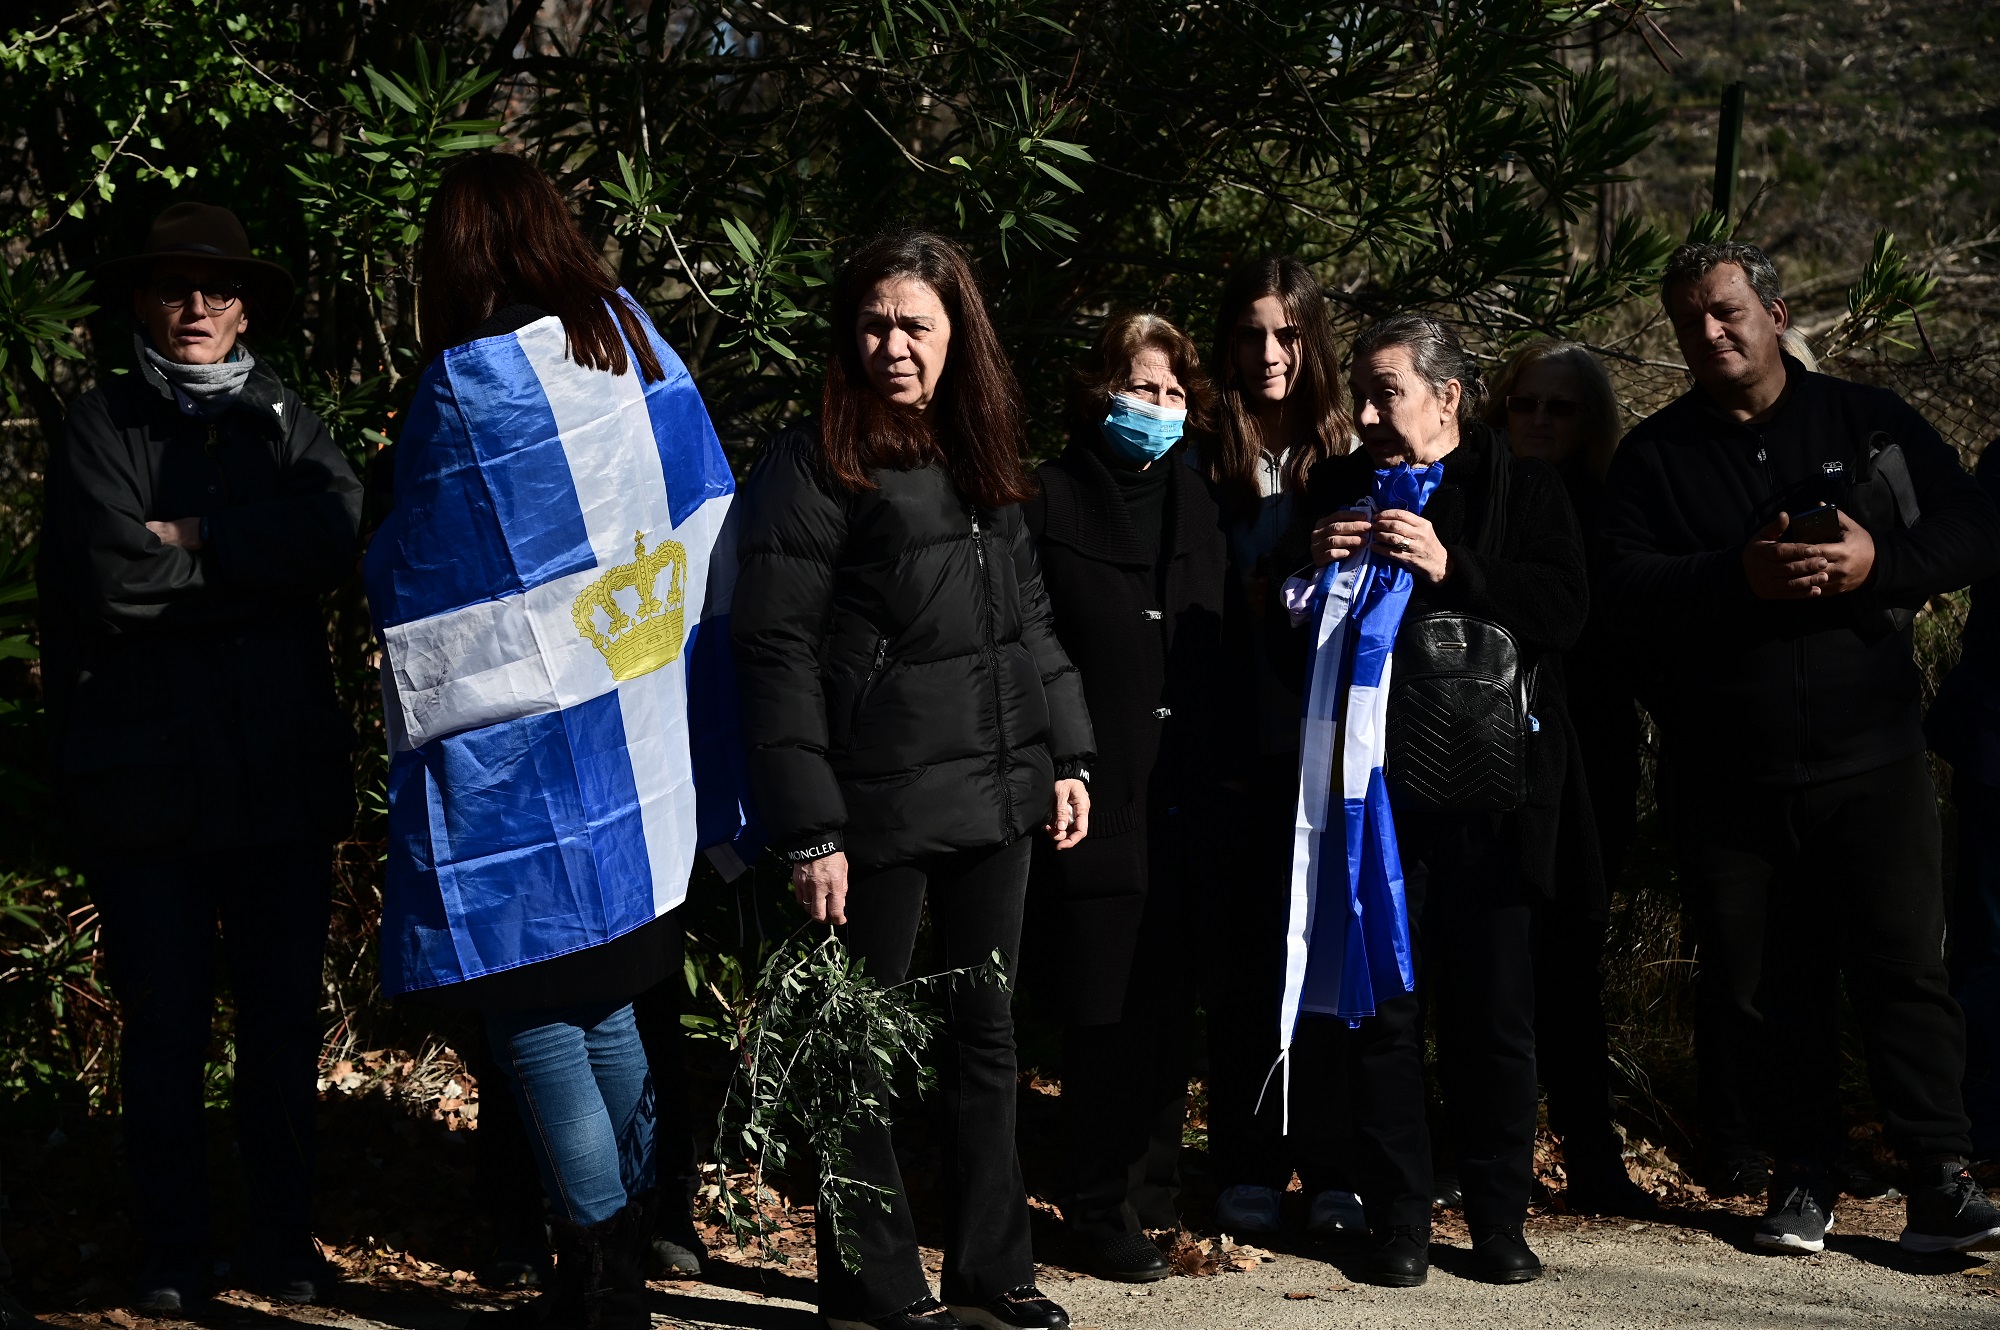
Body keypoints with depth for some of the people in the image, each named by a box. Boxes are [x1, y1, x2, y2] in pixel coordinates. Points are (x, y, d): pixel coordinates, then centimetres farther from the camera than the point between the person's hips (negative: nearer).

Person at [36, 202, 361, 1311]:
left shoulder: (284, 419, 11)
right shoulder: (100, 427, 4)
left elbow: (336, 532, -10)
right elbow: (109, 576, -13)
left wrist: (194, 543, -13)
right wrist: (253, 562, -8)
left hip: (285, 772, 2)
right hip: (148, 779, -2)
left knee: (284, 1016, 9)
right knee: (165, 1022, 6)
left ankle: (283, 1239, 22)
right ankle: (171, 1253, 19)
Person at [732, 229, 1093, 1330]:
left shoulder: (981, 462, 12)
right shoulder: (812, 467, -10)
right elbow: (778, 654, -13)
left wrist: (1065, 757, 12)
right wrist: (808, 831, -17)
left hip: (993, 798, 7)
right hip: (879, 811, -7)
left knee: (984, 1032, 13)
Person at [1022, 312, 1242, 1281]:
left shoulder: (1201, 506, 13)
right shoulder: (1049, 502, -2)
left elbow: (1229, 647, 15)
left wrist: (1229, 765, 8)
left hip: (1189, 800, 5)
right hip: (1094, 799, -4)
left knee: (1171, 1000, 9)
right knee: (1103, 1008, 0)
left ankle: (1158, 1185, 22)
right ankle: (1101, 1205, 12)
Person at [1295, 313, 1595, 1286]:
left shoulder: (1521, 486, 4)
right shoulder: (1338, 488, 12)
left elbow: (1566, 610, -9)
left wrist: (1452, 568, -19)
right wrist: (1318, 569, -6)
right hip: (1372, 782, 2)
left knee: (1495, 1012, 4)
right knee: (1380, 1010, 2)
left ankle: (1499, 1221, 16)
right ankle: (1397, 1222, 12)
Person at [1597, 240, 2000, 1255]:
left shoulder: (1870, 422, 7)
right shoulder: (1653, 456, 7)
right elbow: (1624, 590, -6)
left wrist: (1879, 560, -17)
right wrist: (1740, 577, -21)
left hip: (1870, 756, -1)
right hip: (1725, 779, 1)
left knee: (1902, 964, -4)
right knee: (1764, 984, 7)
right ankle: (1803, 1176, 19)